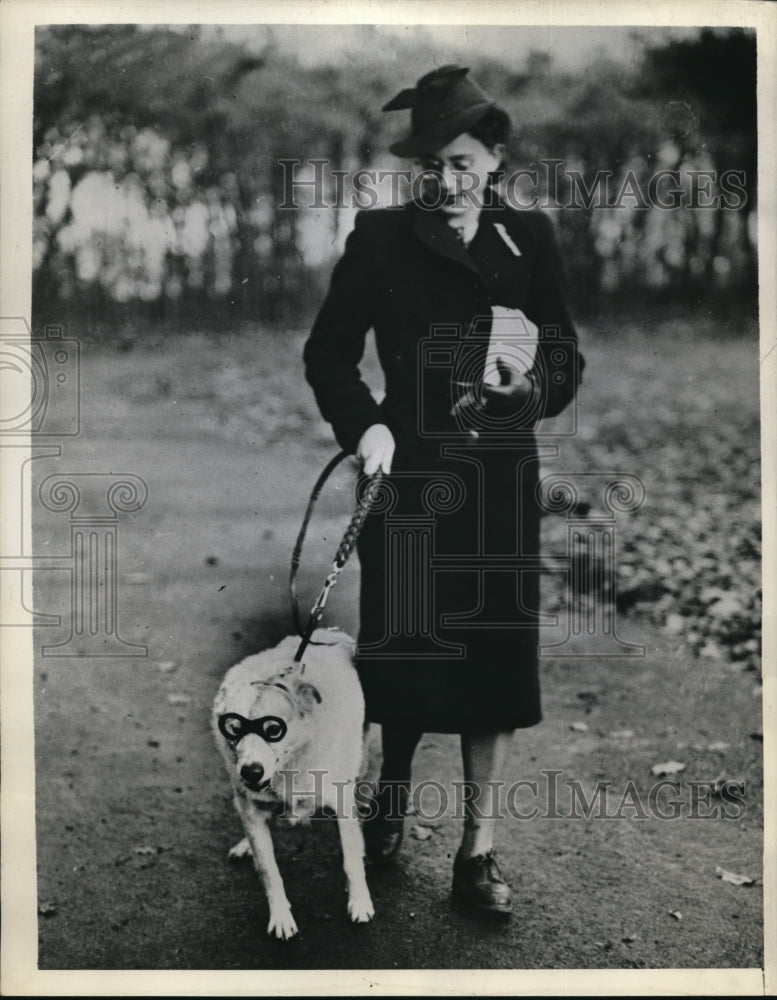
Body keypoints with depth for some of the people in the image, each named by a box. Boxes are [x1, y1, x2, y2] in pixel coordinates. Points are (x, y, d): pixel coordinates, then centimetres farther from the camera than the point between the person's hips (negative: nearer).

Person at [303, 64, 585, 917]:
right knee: (402, 647, 8)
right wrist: (362, 424, -18)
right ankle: (391, 798, 37)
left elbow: (566, 358, 7)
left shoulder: (529, 240, 2)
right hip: (409, 475, -1)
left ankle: (478, 850, 16)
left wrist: (532, 383, -15)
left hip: (503, 481, 2)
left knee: (493, 656, 4)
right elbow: (328, 352, -2)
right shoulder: (380, 240, -4)